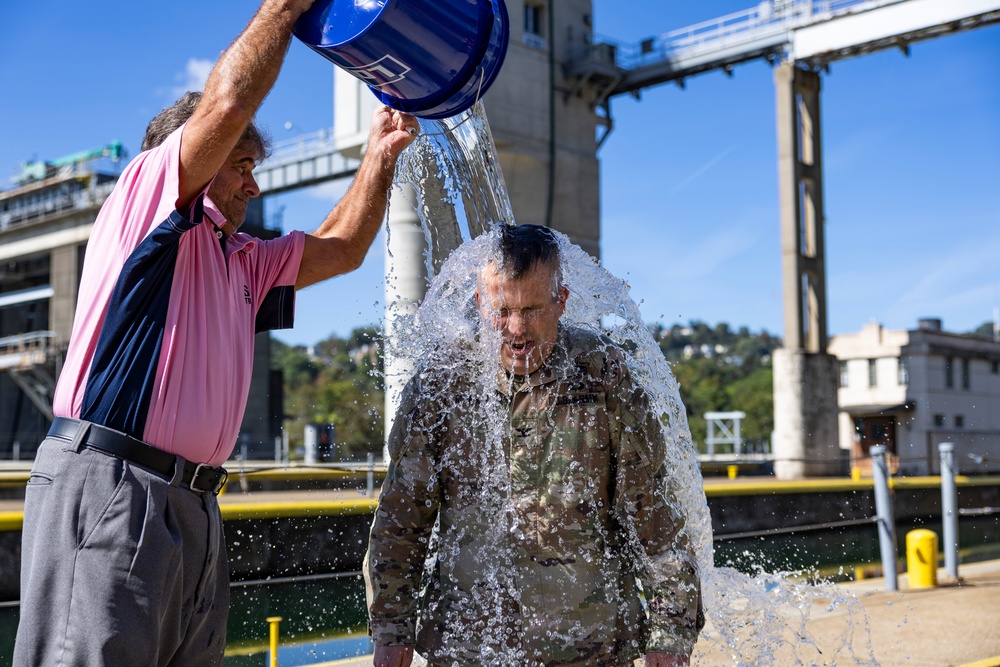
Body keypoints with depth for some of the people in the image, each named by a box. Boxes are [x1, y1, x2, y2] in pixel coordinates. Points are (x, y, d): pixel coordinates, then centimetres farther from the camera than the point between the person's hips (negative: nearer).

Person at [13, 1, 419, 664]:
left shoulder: (243, 261, 26)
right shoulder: (144, 198, 2)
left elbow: (341, 248, 28)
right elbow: (229, 101, -10)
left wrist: (381, 155, 22)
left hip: (194, 505, 9)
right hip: (106, 485, -8)